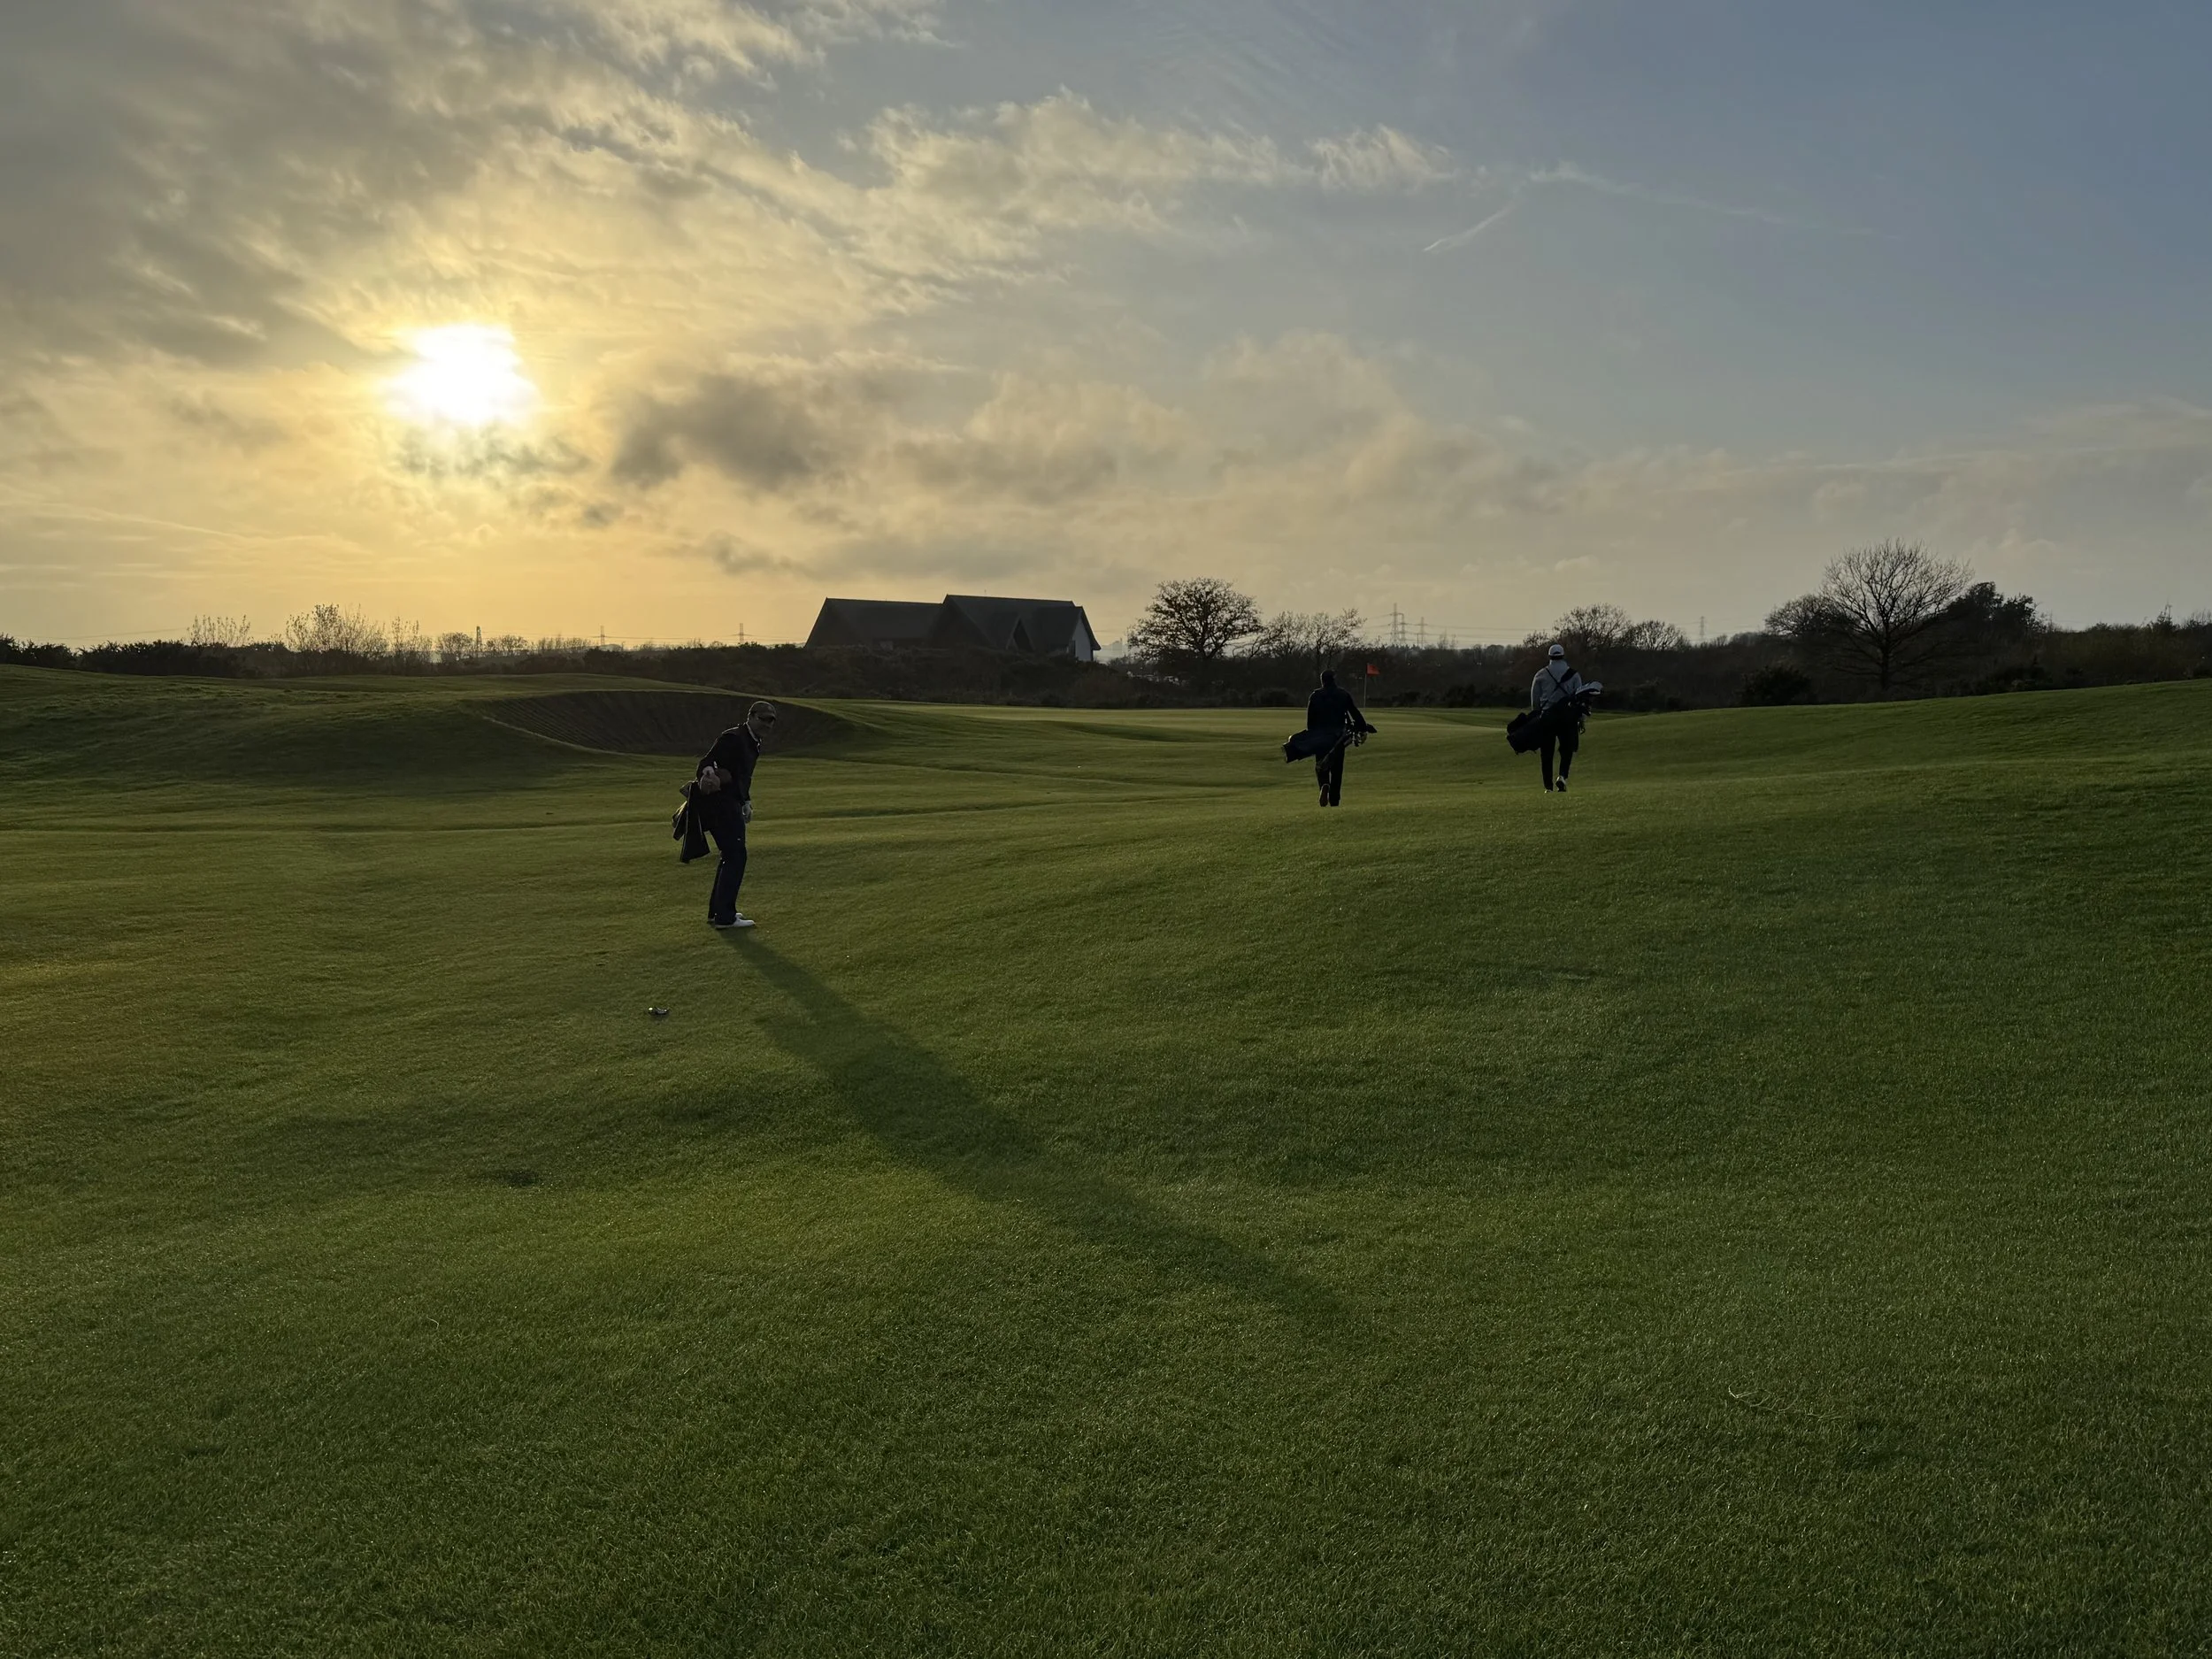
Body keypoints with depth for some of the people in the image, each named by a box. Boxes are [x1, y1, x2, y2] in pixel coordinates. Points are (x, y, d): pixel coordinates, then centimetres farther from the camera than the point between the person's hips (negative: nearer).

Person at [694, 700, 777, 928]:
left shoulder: (753, 743, 16)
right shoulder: (734, 738, -15)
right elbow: (707, 760, -24)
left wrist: (746, 803, 18)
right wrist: (708, 771, -45)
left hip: (730, 802, 11)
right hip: (720, 801, -11)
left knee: (732, 855, 17)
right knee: (736, 855, -9)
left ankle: (717, 912, 27)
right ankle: (725, 917, -5)